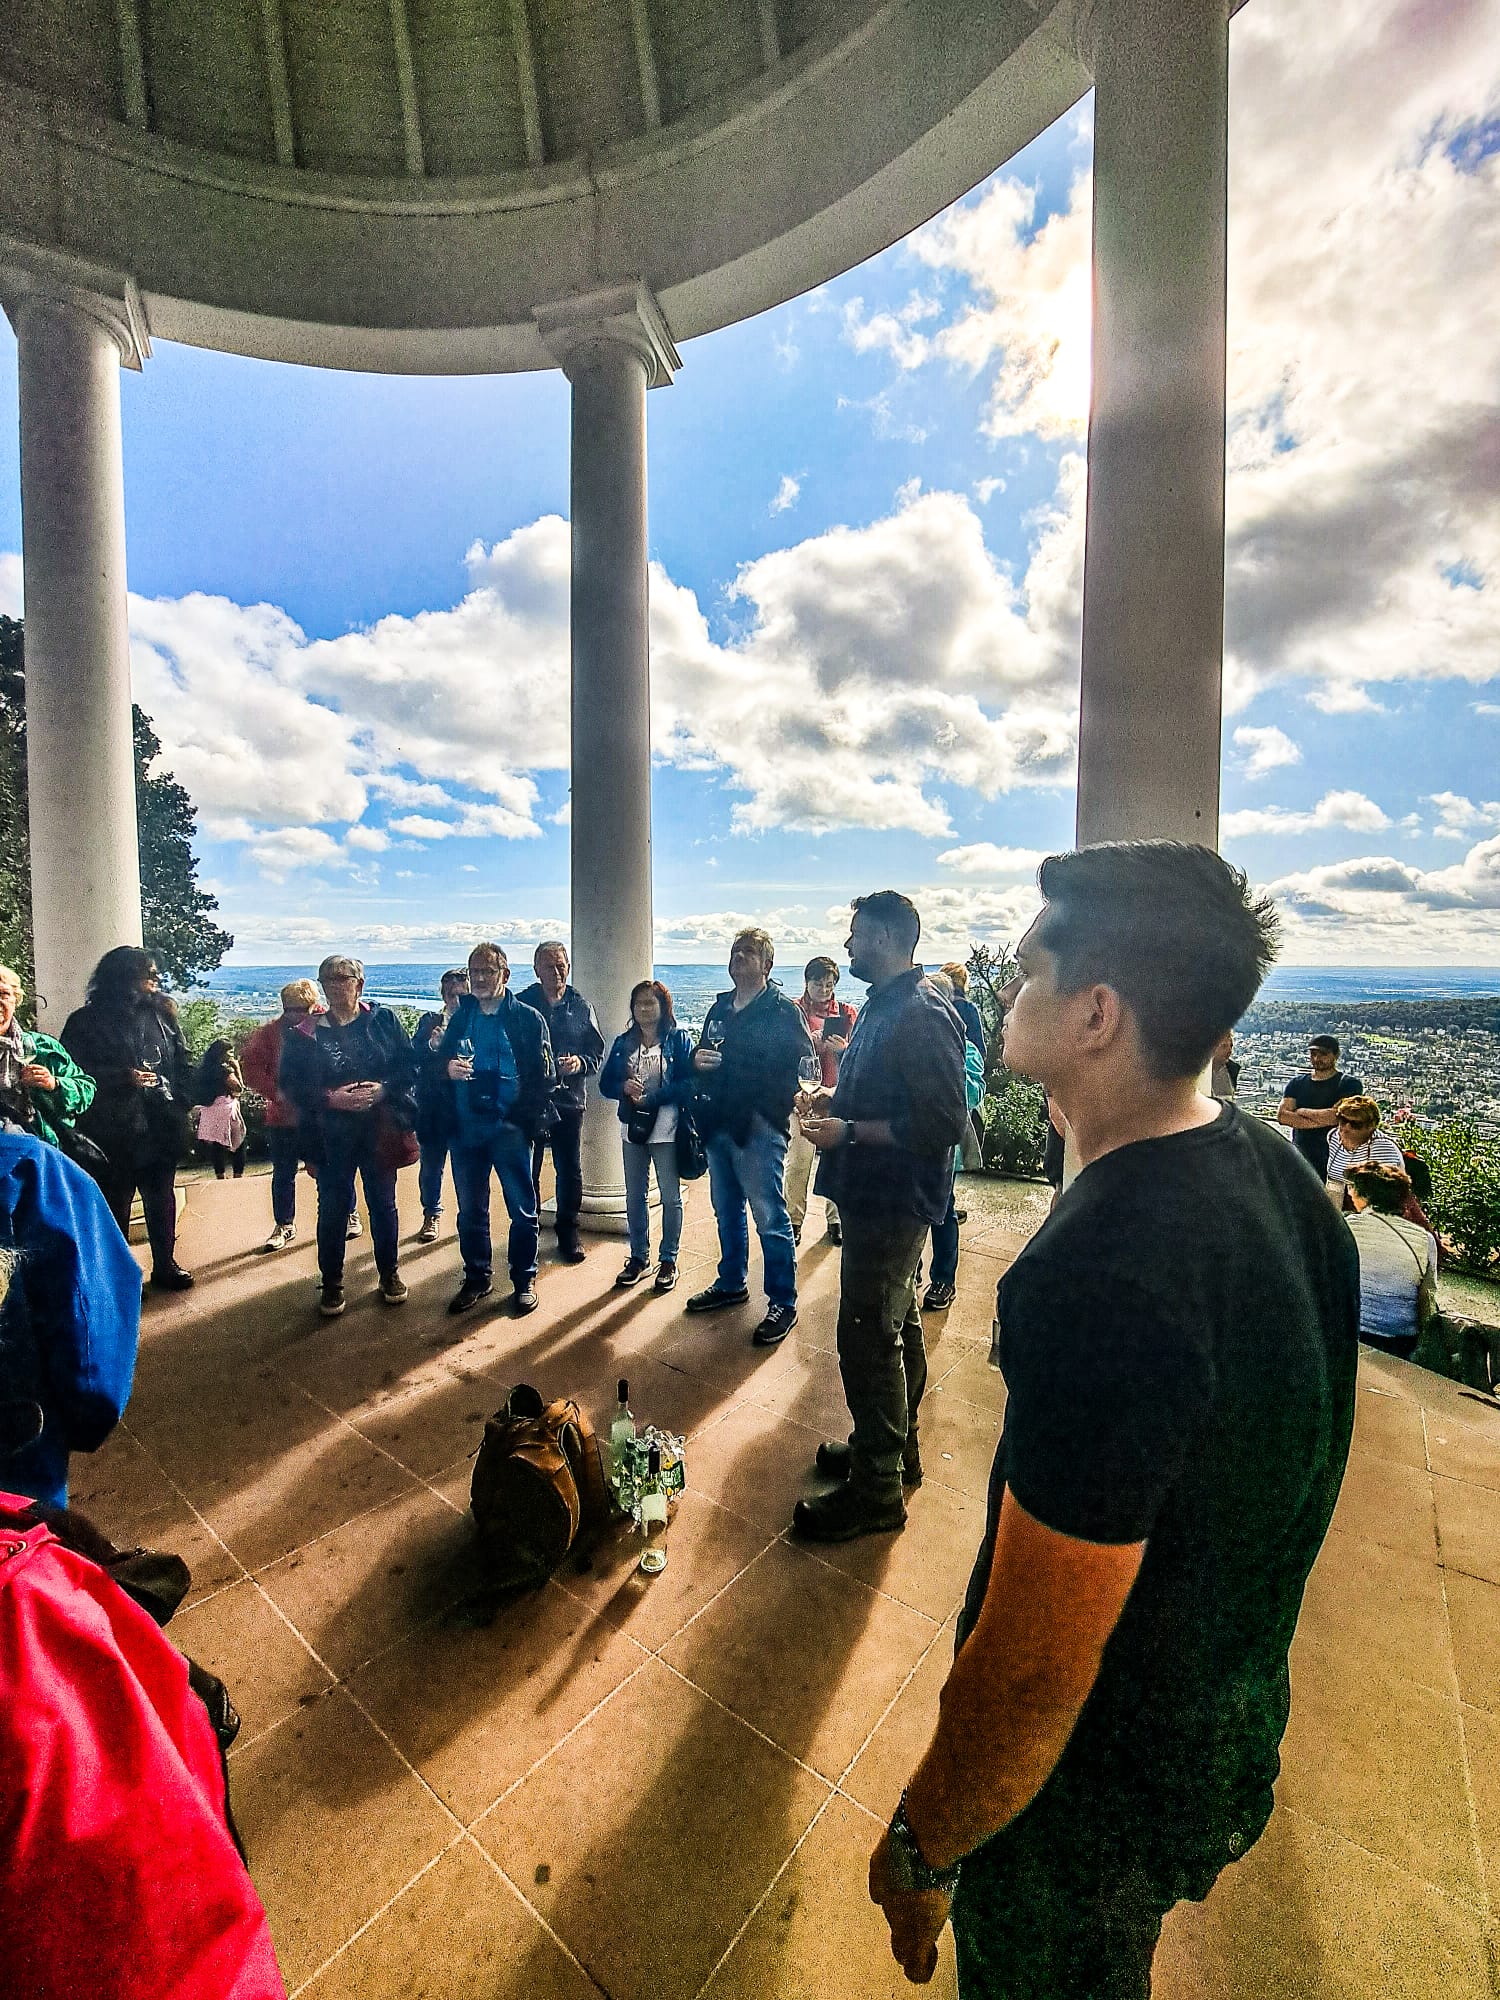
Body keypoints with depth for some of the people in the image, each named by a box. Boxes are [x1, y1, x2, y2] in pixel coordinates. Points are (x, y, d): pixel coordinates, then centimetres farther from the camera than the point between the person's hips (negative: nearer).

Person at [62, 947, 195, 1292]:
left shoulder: (161, 1014, 8)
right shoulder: (87, 1020, -4)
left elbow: (182, 1064, 10)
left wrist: (181, 1101, -1)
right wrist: (124, 1078, -18)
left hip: (162, 1127, 4)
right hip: (114, 1131, -4)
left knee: (162, 1199, 14)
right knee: (116, 1204, 6)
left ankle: (165, 1264, 27)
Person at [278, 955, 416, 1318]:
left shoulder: (382, 1020, -1)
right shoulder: (305, 1032, -1)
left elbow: (408, 1063, -2)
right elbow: (290, 1083, -4)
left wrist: (383, 1089, -18)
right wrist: (331, 1098, -17)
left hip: (380, 1128, 0)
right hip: (332, 1135, 0)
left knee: (383, 1203, 12)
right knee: (332, 1209, 9)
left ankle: (390, 1272, 29)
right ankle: (331, 1283, 26)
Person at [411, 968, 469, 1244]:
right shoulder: (429, 1022, 6)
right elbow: (411, 1058, -4)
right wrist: (430, 1045, -20)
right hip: (433, 1106, 2)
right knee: (430, 1164, 12)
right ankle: (431, 1216, 30)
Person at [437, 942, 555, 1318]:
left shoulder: (528, 1018, -3)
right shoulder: (459, 1017, 11)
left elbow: (543, 1076, -6)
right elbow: (439, 1061, 15)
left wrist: (530, 1120, -16)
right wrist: (447, 1067, -9)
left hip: (510, 1130, -4)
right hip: (466, 1130, 4)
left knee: (522, 1209, 6)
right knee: (470, 1210, 14)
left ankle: (524, 1281, 22)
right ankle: (476, 1278, 31)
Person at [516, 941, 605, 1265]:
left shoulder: (581, 1007, 5)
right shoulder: (521, 1004, -1)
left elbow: (597, 1054, 7)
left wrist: (580, 1063, -13)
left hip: (569, 1100, 1)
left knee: (570, 1171, 8)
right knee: (527, 1171, 8)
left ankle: (568, 1232, 23)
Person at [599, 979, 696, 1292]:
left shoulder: (679, 1039, -5)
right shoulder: (623, 1043, 9)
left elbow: (689, 1083, -13)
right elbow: (605, 1083, 7)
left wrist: (652, 1097, -19)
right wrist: (624, 1087, -15)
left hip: (666, 1128, -4)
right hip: (633, 1128, 4)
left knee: (670, 1196, 5)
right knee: (634, 1196, 12)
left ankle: (669, 1260, 20)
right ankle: (639, 1258, 27)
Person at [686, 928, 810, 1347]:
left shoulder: (782, 1010, -8)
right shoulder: (720, 1007, 14)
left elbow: (801, 1063, -14)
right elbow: (703, 1053, 24)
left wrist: (770, 1108, -22)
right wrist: (697, 1059, 1)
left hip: (758, 1128, -7)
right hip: (718, 1124, 7)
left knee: (770, 1217, 0)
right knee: (726, 1210, 19)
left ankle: (782, 1303, 14)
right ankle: (731, 1283, 37)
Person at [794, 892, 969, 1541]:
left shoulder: (922, 1014, -21)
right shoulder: (881, 1003, 10)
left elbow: (941, 1123, -26)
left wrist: (848, 1131, -22)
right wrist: (834, 1101, 4)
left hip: (894, 1201, -10)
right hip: (875, 1196, 10)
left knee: (867, 1337, 1)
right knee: (895, 1324, 21)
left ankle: (876, 1490, 19)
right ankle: (896, 1448, 39)